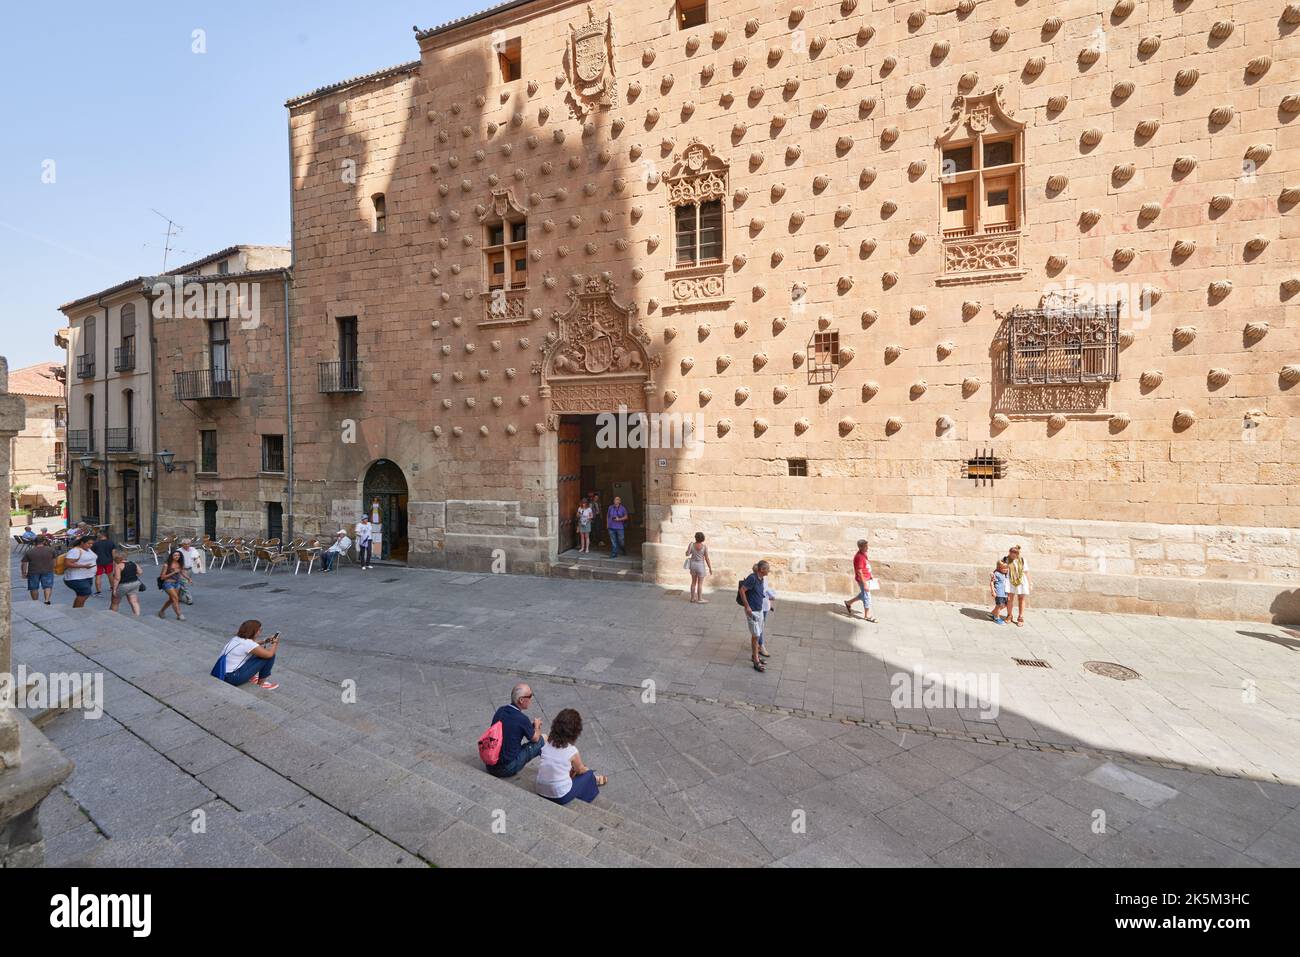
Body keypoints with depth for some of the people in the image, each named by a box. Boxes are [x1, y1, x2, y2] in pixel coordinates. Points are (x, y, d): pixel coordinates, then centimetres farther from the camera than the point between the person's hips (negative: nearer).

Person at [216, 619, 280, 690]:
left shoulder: (237, 638, 4)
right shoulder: (247, 643, -21)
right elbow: (269, 654, -18)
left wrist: (265, 641, 13)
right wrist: (275, 643, 0)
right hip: (233, 678, -9)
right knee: (268, 656, -9)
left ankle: (250, 677, 20)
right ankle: (262, 683, 6)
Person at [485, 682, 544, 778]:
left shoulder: (500, 710, -1)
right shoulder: (522, 719, -19)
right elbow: (535, 738, 1)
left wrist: (531, 723, 19)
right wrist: (537, 725, 21)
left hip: (490, 766, 7)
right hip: (508, 769, -7)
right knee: (542, 739, 3)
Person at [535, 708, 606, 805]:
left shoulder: (546, 744, -5)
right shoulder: (572, 751, -17)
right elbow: (580, 770, 3)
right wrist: (587, 769, 24)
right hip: (561, 798, -5)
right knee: (589, 774, 15)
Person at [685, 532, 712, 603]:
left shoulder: (691, 544, -10)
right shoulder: (704, 547, -16)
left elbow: (687, 554, -3)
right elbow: (707, 559, -13)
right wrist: (710, 568, -4)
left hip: (693, 564, 4)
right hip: (700, 566, -4)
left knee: (694, 582, 17)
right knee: (700, 583, 5)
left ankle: (693, 598, 23)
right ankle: (699, 600, 11)